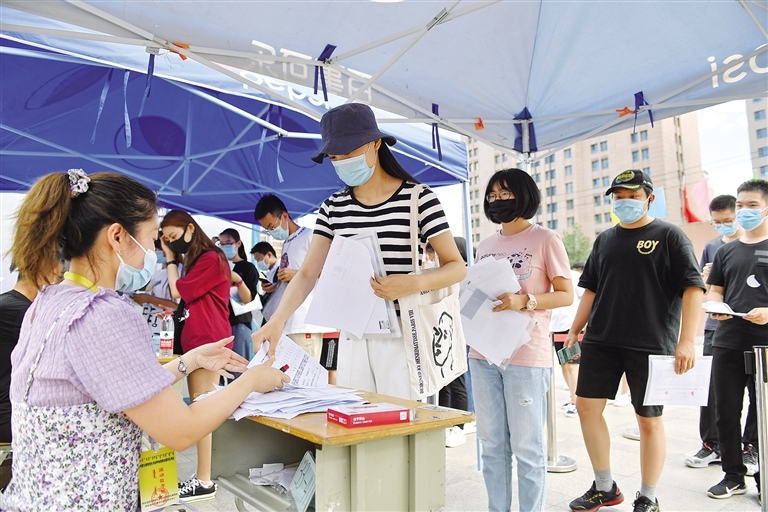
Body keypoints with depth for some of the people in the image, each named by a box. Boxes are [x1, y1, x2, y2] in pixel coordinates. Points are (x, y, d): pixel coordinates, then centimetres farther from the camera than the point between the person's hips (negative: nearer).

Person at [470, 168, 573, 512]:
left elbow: (566, 295, -4)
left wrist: (523, 301, -19)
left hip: (526, 355, -5)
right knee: (491, 444, 12)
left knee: (527, 446, 2)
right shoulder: (485, 246, 15)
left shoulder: (545, 239, -2)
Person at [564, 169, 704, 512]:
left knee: (649, 419, 4)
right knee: (587, 407, 4)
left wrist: (686, 340, -17)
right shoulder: (605, 240, 13)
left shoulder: (669, 236, -1)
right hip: (601, 341, 5)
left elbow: (693, 287, -8)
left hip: (650, 344, -5)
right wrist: (575, 329, 11)